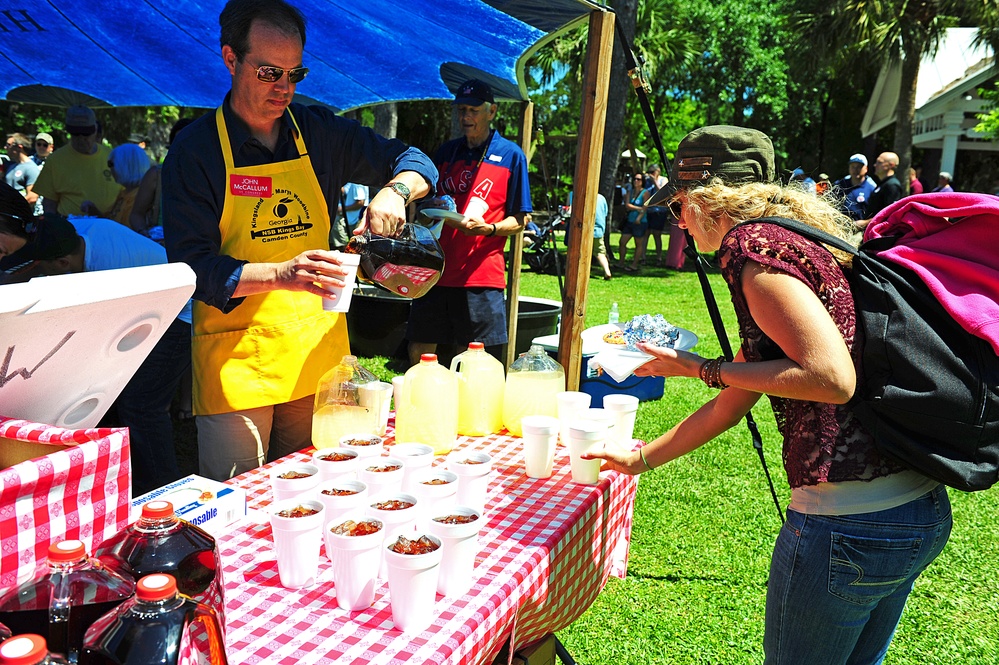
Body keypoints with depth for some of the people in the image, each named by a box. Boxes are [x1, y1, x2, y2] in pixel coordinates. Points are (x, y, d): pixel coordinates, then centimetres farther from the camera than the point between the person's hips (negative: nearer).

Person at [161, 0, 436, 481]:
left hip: (319, 352, 4)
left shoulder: (320, 132, 4)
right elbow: (191, 267, -13)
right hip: (235, 363, -3)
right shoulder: (195, 149, -6)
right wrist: (280, 274, -28)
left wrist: (395, 190, -13)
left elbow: (415, 162, 10)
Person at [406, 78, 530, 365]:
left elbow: (519, 221, 0)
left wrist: (488, 228, -19)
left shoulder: (510, 155, 2)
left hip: (481, 275, -4)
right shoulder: (446, 152, 15)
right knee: (418, 353, 7)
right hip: (437, 270, 4)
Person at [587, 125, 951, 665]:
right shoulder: (795, 241, 18)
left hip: (850, 522, -10)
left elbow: (832, 377, -23)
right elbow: (731, 406, 21)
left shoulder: (752, 242, -12)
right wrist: (639, 458, 28)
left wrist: (700, 368, -12)